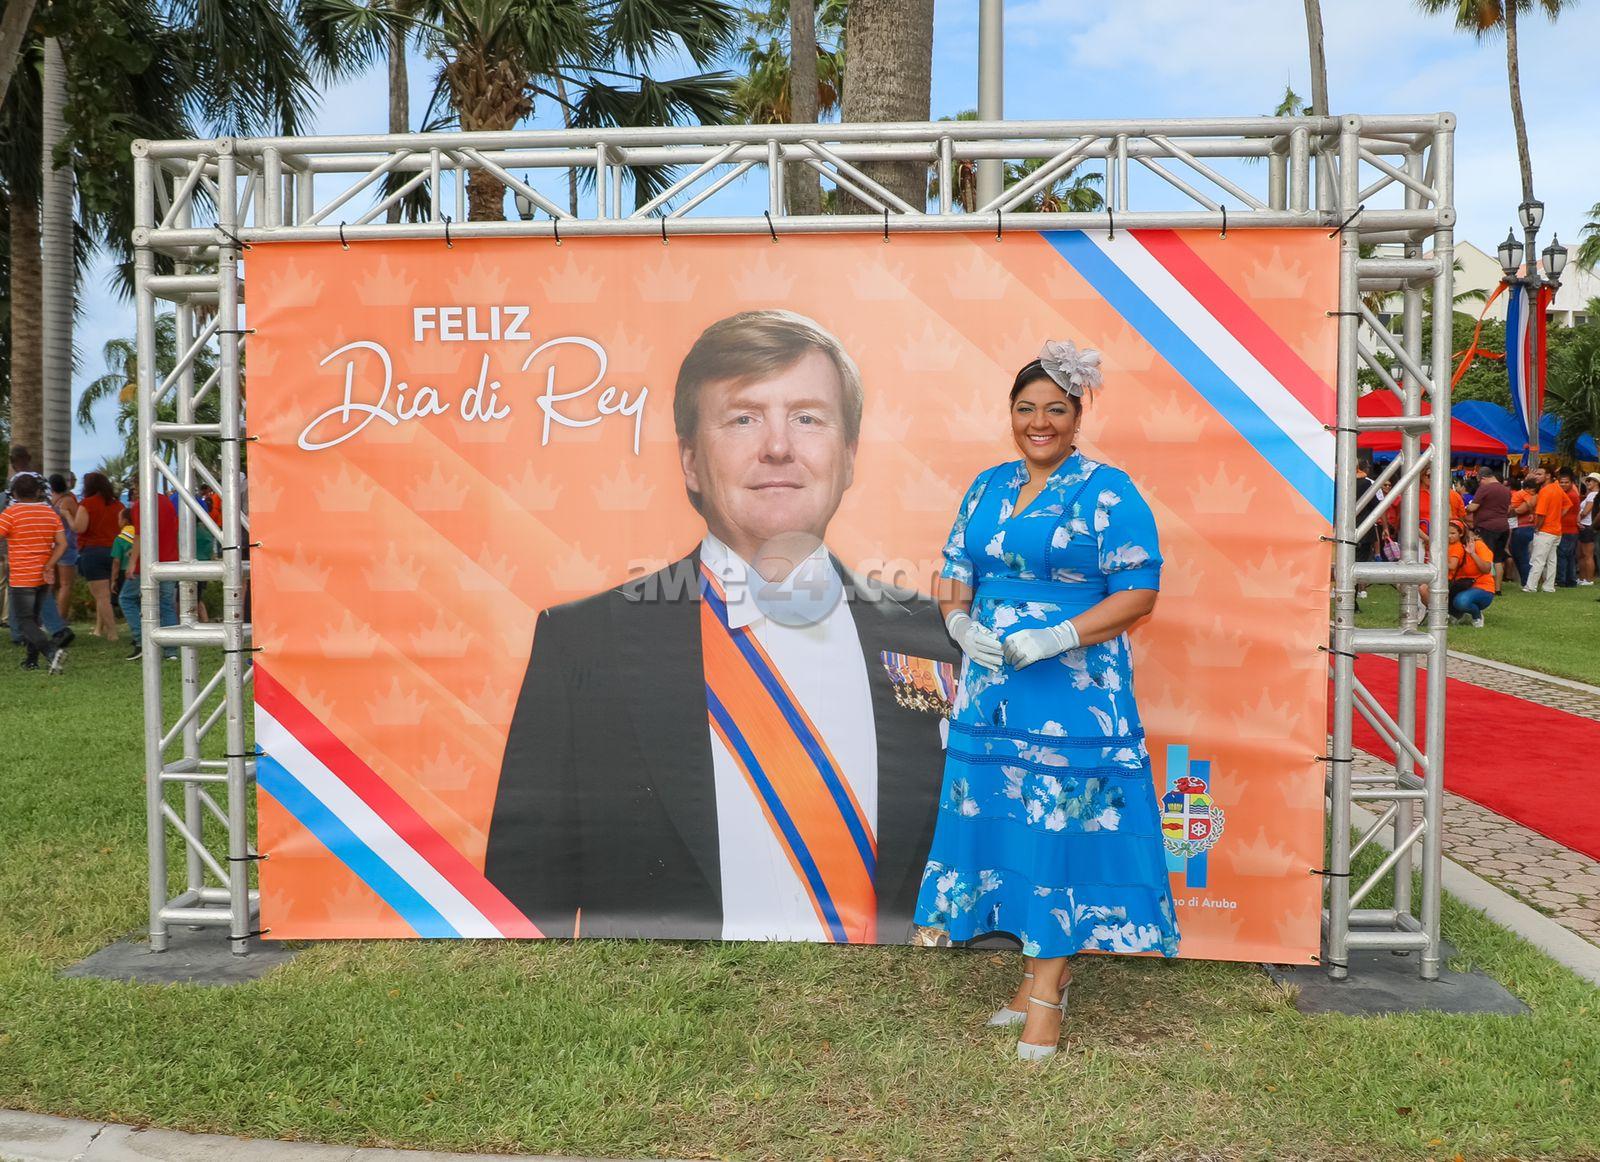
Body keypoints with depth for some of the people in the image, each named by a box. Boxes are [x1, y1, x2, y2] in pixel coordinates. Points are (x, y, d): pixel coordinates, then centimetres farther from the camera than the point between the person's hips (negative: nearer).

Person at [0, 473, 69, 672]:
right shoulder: (50, 512, 5)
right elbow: (62, 543, -1)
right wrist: (49, 567, -5)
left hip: (22, 579, -5)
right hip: (44, 578, 5)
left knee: (24, 621, -3)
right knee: (34, 617, 19)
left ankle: (52, 650, -24)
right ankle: (32, 660, 22)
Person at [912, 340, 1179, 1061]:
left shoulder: (1108, 493, -5)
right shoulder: (987, 488, 13)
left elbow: (1139, 592, -10)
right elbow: (954, 573, 16)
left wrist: (1057, 638, -19)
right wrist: (961, 624, -5)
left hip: (1075, 693, -6)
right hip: (991, 689, 6)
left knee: (1061, 826, -2)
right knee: (1002, 820, 9)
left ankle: (1045, 992, 8)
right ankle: (1042, 969, 25)